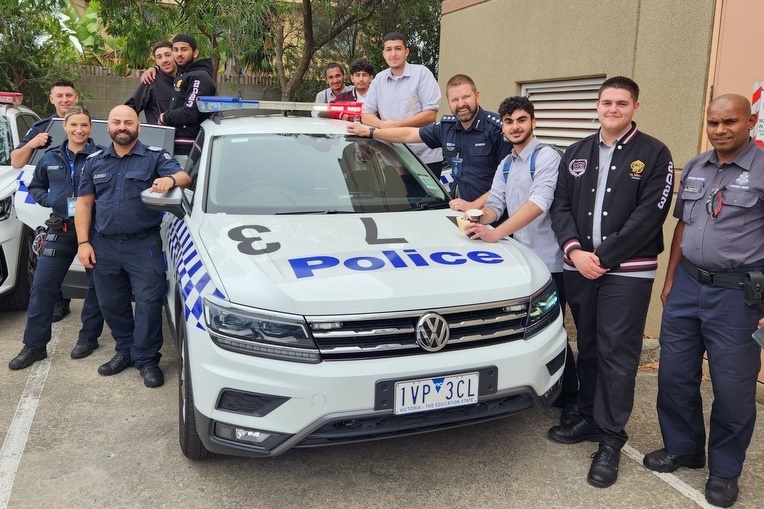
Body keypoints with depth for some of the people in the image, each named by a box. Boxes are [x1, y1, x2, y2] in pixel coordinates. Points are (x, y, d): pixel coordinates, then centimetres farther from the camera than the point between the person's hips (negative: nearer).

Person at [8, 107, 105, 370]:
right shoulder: (50, 158, 7)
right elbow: (35, 187, 17)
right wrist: (50, 200, -2)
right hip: (60, 230, 4)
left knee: (96, 285, 9)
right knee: (42, 286, 2)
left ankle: (88, 337, 26)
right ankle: (34, 345, 12)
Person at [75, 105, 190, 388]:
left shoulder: (155, 157, 1)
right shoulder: (94, 161, 13)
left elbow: (184, 177, -12)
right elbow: (84, 203, 12)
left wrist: (170, 179, -37)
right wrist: (83, 242, 3)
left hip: (144, 245, -4)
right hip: (104, 245, 4)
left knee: (148, 302, -4)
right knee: (111, 303, 13)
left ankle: (147, 359, 7)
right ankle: (125, 350, 29)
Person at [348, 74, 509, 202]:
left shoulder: (497, 126, -11)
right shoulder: (447, 126, 7)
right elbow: (409, 134, 19)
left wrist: (475, 205, -16)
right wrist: (370, 132, 23)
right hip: (465, 210, 5)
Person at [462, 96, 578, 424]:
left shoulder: (546, 157, -10)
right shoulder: (505, 166, 16)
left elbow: (539, 203, -23)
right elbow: (495, 205, 11)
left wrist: (496, 233, -32)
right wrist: (479, 218, -13)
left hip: (548, 260, -7)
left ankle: (568, 399, 13)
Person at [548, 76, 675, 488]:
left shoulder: (654, 154, -2)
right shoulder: (576, 154, 13)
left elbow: (649, 215, -11)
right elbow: (560, 206, 7)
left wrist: (605, 257, -15)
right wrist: (574, 250, -9)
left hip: (628, 272, -4)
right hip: (578, 267, 4)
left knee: (617, 354, -1)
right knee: (588, 348, 13)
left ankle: (610, 439, 10)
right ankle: (589, 418, 28)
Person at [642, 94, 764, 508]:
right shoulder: (694, 168, 9)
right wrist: (670, 280, 13)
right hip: (687, 285, 5)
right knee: (675, 374, 11)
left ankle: (725, 469, 25)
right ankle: (682, 447, 32)